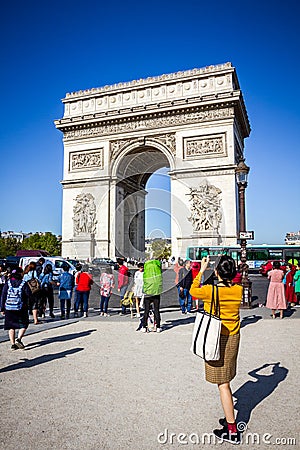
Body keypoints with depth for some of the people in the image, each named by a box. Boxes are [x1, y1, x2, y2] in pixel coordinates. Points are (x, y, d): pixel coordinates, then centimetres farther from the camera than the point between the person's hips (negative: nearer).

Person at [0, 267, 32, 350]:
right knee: (24, 325, 11)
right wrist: (27, 304, 14)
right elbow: (29, 296, -6)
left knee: (11, 327, 12)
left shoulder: (7, 283, 1)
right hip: (21, 309, -3)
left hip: (9, 309, 3)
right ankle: (18, 339, -8)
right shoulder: (24, 284, -6)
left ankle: (13, 344, 12)